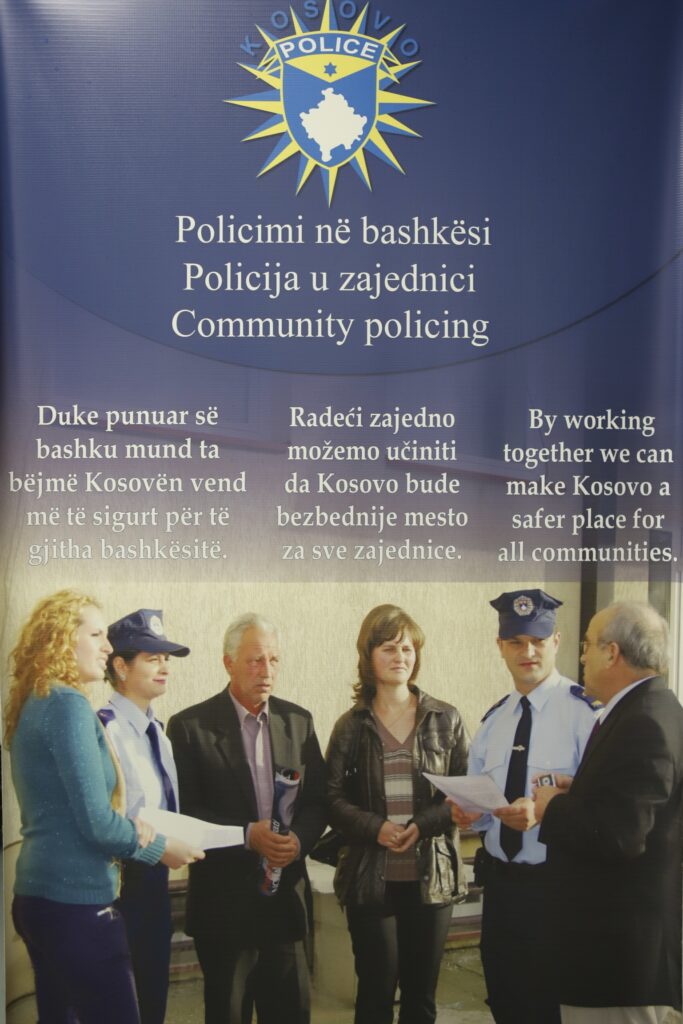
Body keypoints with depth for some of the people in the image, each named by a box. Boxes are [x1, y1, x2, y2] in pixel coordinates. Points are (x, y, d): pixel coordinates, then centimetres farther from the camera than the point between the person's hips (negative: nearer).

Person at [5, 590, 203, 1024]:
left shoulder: (34, 703, 12)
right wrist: (159, 847, -3)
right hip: (75, 902, -10)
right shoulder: (69, 703, -16)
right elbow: (97, 823, -19)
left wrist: (128, 825, 5)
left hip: (39, 895, 10)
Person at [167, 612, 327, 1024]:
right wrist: (248, 836, -20)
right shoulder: (190, 726, -7)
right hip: (224, 898, -3)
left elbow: (318, 799, 7)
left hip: (287, 893, 3)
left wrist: (299, 839, -13)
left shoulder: (299, 721, 6)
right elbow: (184, 811, -10)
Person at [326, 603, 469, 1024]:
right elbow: (333, 799, -1)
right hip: (370, 878, -1)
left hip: (431, 875, 1)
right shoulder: (351, 725, 1)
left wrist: (422, 826, -15)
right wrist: (375, 827, -18)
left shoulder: (446, 719, 3)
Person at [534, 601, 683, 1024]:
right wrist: (577, 793, 3)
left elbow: (620, 834, -29)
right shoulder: (649, 709, 9)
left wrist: (552, 808, -14)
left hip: (622, 941, -10)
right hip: (621, 930, 10)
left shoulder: (644, 723, -23)